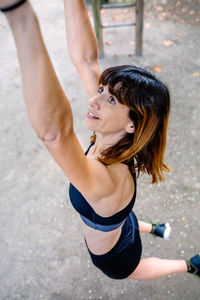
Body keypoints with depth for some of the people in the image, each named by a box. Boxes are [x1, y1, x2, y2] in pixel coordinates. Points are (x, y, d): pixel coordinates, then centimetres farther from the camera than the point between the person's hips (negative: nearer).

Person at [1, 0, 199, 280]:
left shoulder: (110, 182, -49)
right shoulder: (112, 138, -29)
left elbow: (52, 130, -71)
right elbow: (85, 58, -30)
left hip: (116, 257, -4)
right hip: (119, 223, 5)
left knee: (135, 270, 32)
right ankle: (157, 229, 67)